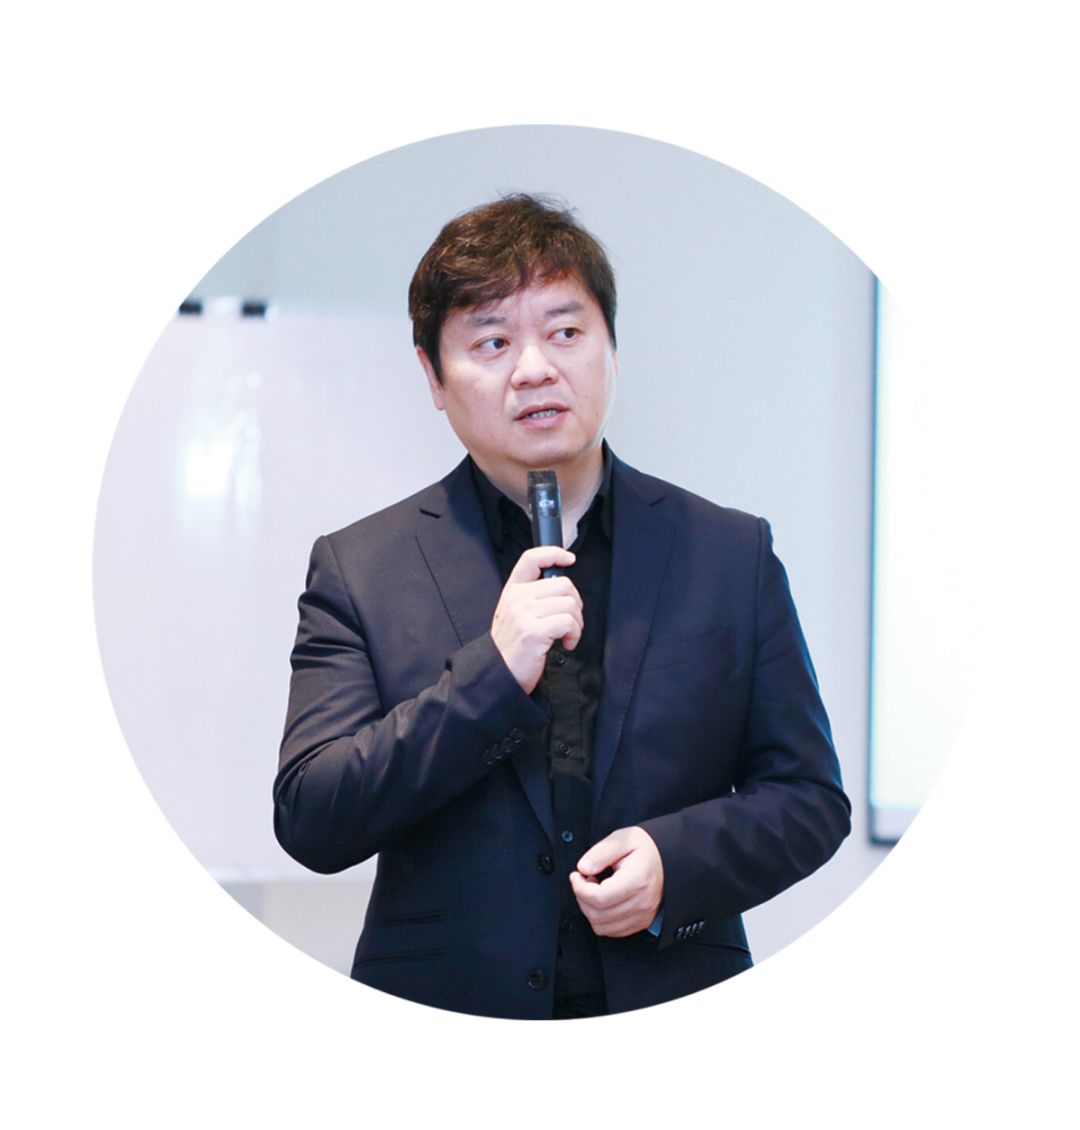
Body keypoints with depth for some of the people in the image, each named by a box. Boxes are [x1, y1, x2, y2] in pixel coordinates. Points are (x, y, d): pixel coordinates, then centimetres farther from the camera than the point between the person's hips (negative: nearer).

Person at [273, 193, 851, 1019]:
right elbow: (310, 825, -5)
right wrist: (491, 675, -14)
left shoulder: (733, 555, 7)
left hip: (674, 1011, 2)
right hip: (444, 1017, -2)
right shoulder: (358, 570, 3)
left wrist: (680, 861, -9)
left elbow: (811, 797, 9)